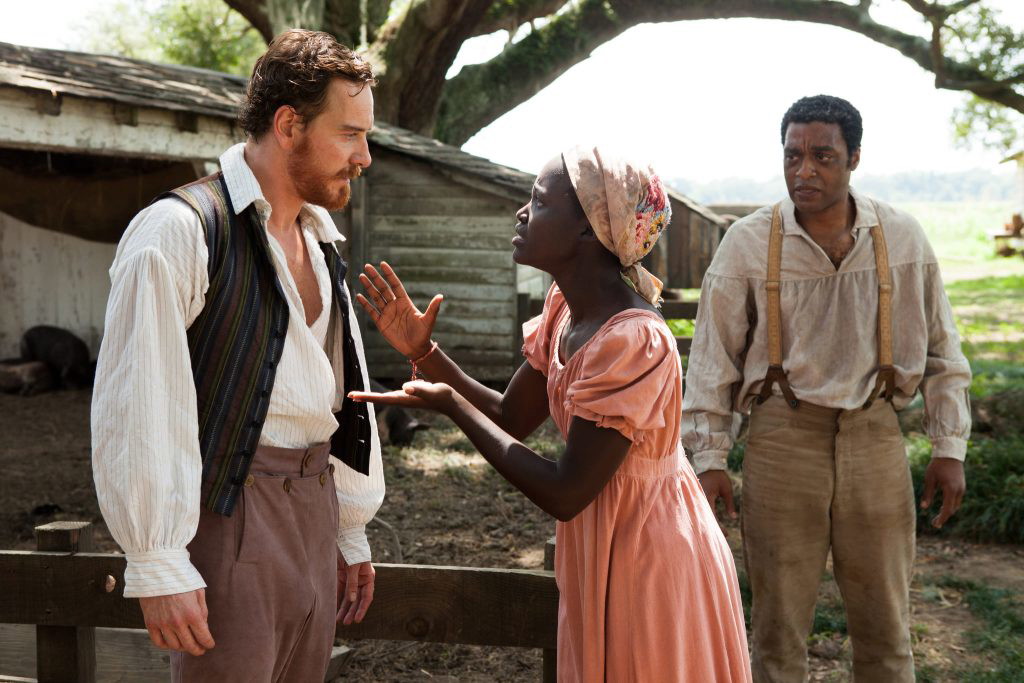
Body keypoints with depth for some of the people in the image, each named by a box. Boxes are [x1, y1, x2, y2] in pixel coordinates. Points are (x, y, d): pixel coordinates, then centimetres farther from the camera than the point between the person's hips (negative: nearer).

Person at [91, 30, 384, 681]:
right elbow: (136, 408, -16)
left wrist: (352, 532, 19)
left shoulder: (320, 240, 14)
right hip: (231, 516, -7)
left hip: (315, 506, 8)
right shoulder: (181, 229, -12)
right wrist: (157, 565, -17)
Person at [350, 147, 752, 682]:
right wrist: (423, 351, -5)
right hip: (601, 550, 8)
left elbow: (564, 494, -26)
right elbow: (512, 419, 6)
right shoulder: (566, 306, -1)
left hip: (649, 554, -8)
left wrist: (452, 406, -19)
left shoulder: (633, 340, -29)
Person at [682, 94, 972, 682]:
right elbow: (714, 356, 1)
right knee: (779, 621, 6)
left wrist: (950, 447, 5)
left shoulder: (902, 237, 1)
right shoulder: (748, 243, -3)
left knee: (886, 624, 9)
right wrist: (710, 457, -2)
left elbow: (941, 348, 8)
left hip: (875, 435, 1)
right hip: (783, 436, -1)